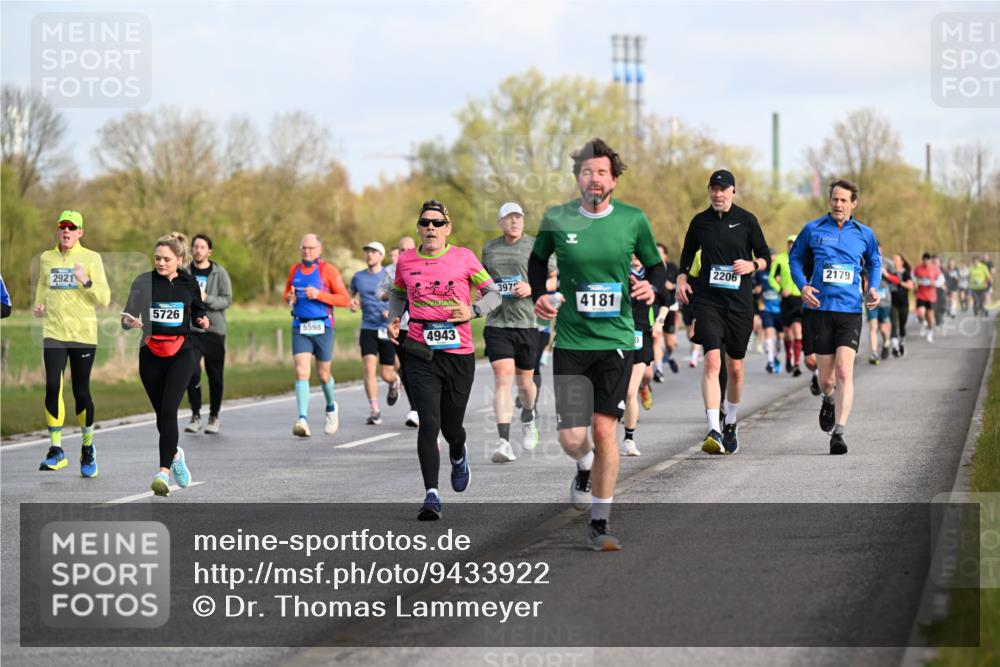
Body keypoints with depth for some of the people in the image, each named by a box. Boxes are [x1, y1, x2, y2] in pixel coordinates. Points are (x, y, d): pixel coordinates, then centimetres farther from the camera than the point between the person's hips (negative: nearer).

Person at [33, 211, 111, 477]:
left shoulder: (91, 258, 1)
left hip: (83, 334, -2)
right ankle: (56, 450, -10)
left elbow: (104, 298, -3)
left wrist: (86, 282, -19)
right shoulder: (46, 258, 11)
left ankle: (88, 447, 23)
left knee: (81, 392, 2)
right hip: (53, 332, 2)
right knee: (52, 386, -14)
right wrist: (38, 306, 7)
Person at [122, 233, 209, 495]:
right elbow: (128, 314, -8)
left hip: (181, 355, -1)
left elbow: (199, 310, 16)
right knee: (162, 414, 9)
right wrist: (129, 322, -30)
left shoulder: (189, 283, 2)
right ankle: (175, 454, 38)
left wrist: (203, 319, -6)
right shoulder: (144, 282, -3)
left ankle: (164, 472, -17)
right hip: (150, 356, 1)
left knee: (168, 411, -15)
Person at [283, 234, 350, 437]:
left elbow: (344, 299, -6)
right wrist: (290, 299, 1)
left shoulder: (328, 270, -3)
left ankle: (331, 407, 38)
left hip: (322, 327, -2)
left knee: (323, 374, 9)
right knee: (301, 371, -13)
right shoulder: (294, 270, 10)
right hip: (300, 328, 2)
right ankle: (303, 419, -20)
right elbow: (288, 293, 25)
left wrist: (319, 294, -17)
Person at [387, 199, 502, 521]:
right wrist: (394, 318, 7)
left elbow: (493, 294, 6)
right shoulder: (406, 261, 5)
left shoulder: (464, 258, -1)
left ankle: (459, 457, 46)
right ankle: (431, 495, -11)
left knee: (452, 427, 9)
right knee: (429, 423, -14)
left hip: (459, 354, 0)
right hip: (421, 353, 0)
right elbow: (398, 293, 25)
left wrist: (472, 311, -12)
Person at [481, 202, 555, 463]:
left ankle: (528, 417, 45)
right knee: (503, 378, -14)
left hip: (527, 323, -1)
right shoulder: (489, 248, 11)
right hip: (497, 323, 1)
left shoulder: (535, 246, 2)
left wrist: (532, 288, -12)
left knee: (524, 381, 10)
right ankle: (503, 441, -20)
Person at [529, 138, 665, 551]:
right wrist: (539, 296, 0)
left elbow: (656, 266, 12)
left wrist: (650, 287, -9)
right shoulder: (556, 219, -1)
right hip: (570, 342, 0)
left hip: (617, 339, 0)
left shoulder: (633, 220, -1)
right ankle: (586, 466, 33)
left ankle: (599, 524, 8)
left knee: (604, 430, -6)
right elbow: (538, 260, 18)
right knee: (572, 437, -6)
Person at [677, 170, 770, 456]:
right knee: (712, 361, -17)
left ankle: (731, 424, 32)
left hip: (740, 302, 1)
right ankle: (714, 431, -23)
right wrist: (682, 277, 4)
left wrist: (751, 265, -14)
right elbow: (688, 252, 20)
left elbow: (765, 256, 7)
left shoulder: (747, 220, 1)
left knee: (735, 366, 10)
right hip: (708, 301, -1)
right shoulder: (700, 221, 4)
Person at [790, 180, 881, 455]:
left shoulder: (864, 234, 7)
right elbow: (795, 257, 15)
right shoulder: (813, 230, 4)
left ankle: (838, 433, -16)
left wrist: (873, 288, 5)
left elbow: (874, 262, 24)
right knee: (826, 378, 4)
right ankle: (829, 401, 42)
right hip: (820, 309, 0)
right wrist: (803, 285, -2)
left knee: (844, 370, -16)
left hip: (850, 310, 0)